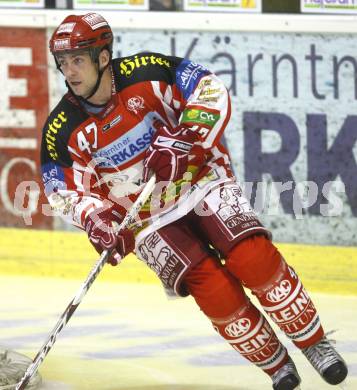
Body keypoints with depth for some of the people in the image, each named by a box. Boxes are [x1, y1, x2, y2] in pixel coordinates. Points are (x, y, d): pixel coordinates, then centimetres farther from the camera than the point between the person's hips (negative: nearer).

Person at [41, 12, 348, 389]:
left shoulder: (145, 73, -17)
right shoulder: (62, 130, -11)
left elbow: (211, 92, -12)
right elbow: (63, 190, -2)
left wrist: (184, 141, -23)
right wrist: (95, 219, -19)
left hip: (200, 179, -1)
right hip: (148, 218, 1)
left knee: (255, 259, -20)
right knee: (215, 290, -16)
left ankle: (314, 343, -2)